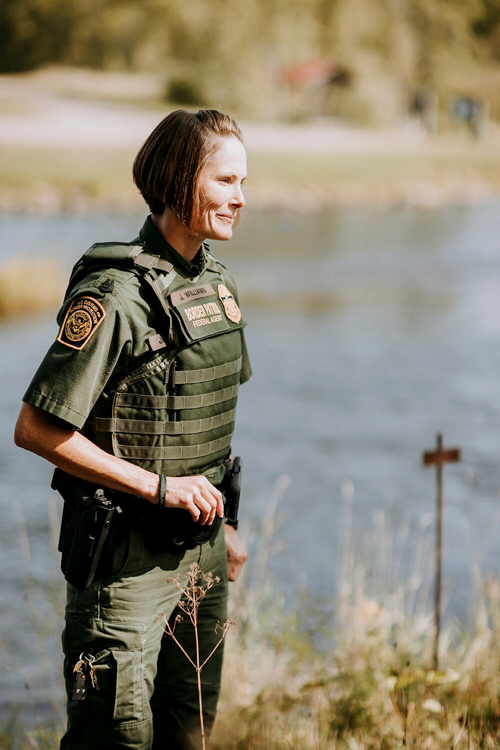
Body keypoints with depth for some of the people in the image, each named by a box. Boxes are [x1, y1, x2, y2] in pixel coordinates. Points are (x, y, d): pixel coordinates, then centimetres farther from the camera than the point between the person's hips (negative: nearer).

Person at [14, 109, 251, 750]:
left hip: (200, 549, 8)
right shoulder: (116, 294, -19)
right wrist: (159, 486, -20)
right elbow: (35, 429, -21)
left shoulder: (217, 283, 8)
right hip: (128, 553, -8)